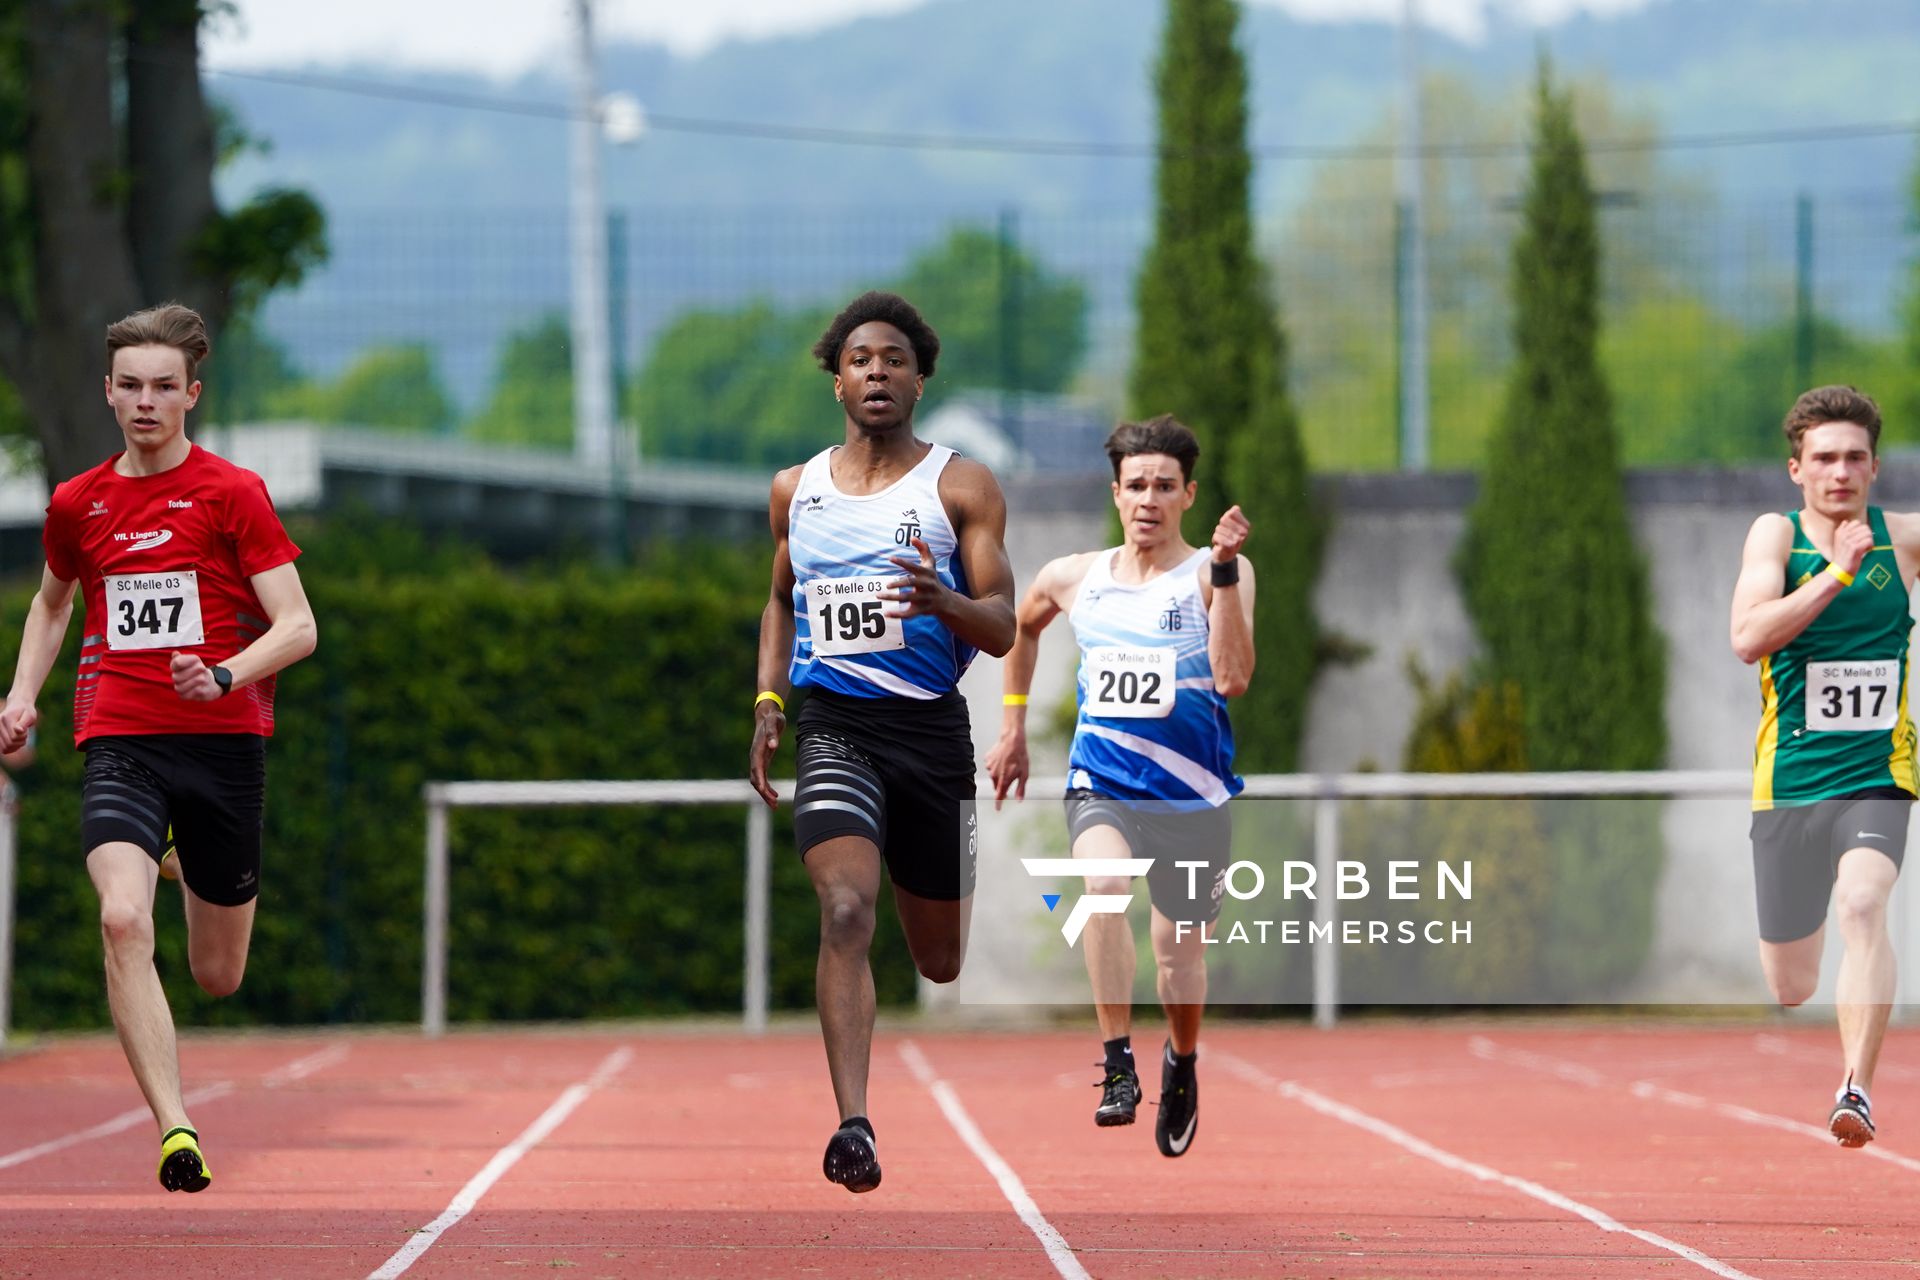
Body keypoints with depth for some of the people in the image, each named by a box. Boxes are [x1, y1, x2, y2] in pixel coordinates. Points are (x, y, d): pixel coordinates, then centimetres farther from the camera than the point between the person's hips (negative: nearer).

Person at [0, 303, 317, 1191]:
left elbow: (297, 627, -5)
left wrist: (227, 675, -23)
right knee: (123, 921, -27)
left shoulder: (234, 494, -2)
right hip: (119, 743, 1)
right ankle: (176, 1132, -30)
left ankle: (198, 872, 46)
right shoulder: (77, 504, 9)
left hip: (223, 742, -1)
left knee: (218, 978, 9)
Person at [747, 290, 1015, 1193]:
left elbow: (1003, 630, -5)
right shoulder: (797, 491, 10)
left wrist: (947, 604, -27)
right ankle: (852, 1125, -30)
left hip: (931, 728, 0)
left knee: (940, 960, 11)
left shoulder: (961, 488, 1)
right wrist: (769, 701, 11)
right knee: (845, 910, -24)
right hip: (833, 725, 0)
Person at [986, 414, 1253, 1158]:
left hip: (1191, 794, -1)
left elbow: (1233, 678, -21)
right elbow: (1022, 626, 27)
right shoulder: (1072, 580, 4)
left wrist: (1225, 570, -26)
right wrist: (1012, 727, 27)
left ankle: (1182, 1065, 42)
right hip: (1100, 783, 1)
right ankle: (1118, 1063, -27)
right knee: (1103, 883, -31)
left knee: (1179, 948, 10)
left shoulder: (1214, 575, -6)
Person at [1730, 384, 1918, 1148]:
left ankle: (1857, 1088, -36)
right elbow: (1748, 638, -20)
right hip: (1789, 778, 0)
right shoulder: (1776, 535, -5)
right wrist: (1839, 571, -25)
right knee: (1790, 988, 8)